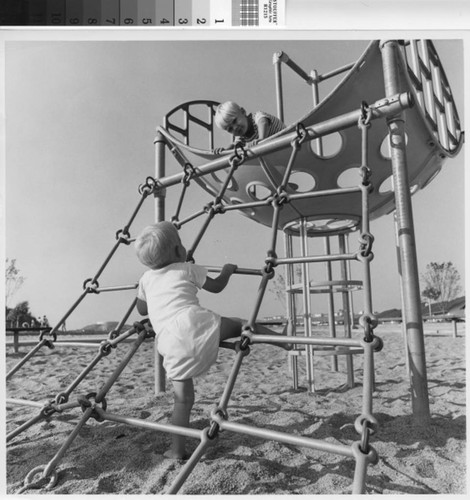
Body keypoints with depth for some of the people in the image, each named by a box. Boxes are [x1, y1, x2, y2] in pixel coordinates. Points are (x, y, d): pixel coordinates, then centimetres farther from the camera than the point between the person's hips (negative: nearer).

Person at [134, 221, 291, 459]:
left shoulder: (147, 278, 25)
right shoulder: (188, 269, 15)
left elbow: (142, 309, 38)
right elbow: (216, 286, 24)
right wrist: (227, 270, 42)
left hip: (169, 344, 3)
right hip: (194, 324, -3)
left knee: (182, 398, 12)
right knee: (237, 324, 17)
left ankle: (177, 450, 16)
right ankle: (284, 340, 9)